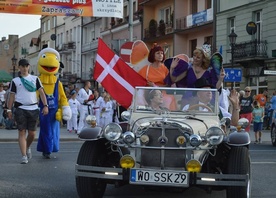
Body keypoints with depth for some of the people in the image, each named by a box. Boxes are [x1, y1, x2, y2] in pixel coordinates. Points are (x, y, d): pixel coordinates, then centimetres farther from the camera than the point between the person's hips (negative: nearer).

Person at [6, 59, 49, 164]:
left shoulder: (35, 79, 11)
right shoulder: (15, 81, 9)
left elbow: (41, 92, 7)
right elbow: (11, 96, 8)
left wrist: (45, 105, -4)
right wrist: (9, 109, 0)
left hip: (33, 108, 2)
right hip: (20, 109, -1)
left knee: (32, 133, 3)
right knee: (22, 132, -6)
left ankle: (27, 148, 32)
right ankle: (24, 156, -6)